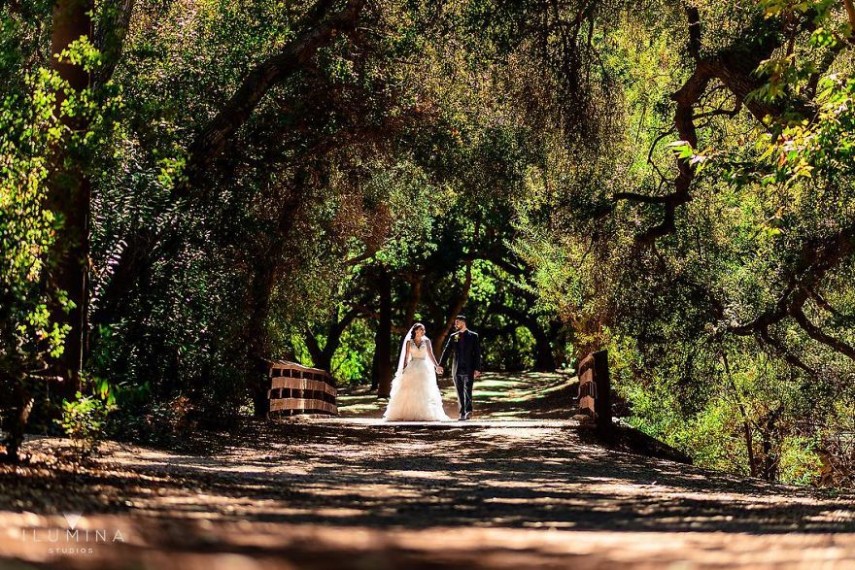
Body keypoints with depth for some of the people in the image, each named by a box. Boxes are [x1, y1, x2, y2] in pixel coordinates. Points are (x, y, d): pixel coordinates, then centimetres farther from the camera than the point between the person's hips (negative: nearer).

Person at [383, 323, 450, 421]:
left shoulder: (426, 341, 8)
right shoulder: (409, 342, 5)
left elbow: (431, 355, 1)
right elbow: (406, 356, 3)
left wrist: (437, 366, -12)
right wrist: (403, 369, -7)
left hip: (424, 368, 1)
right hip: (412, 368, -1)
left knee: (424, 393, -3)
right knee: (409, 392, -6)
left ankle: (424, 414, -1)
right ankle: (406, 414, -4)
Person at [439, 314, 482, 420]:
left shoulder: (473, 336, 3)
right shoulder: (453, 337, 12)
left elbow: (477, 353, -1)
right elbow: (446, 351, 4)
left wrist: (477, 369, -9)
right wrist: (441, 365, -8)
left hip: (469, 369, -4)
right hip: (457, 370, 4)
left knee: (467, 390, -15)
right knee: (460, 393, 5)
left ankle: (468, 411, -25)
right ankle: (462, 413, 8)